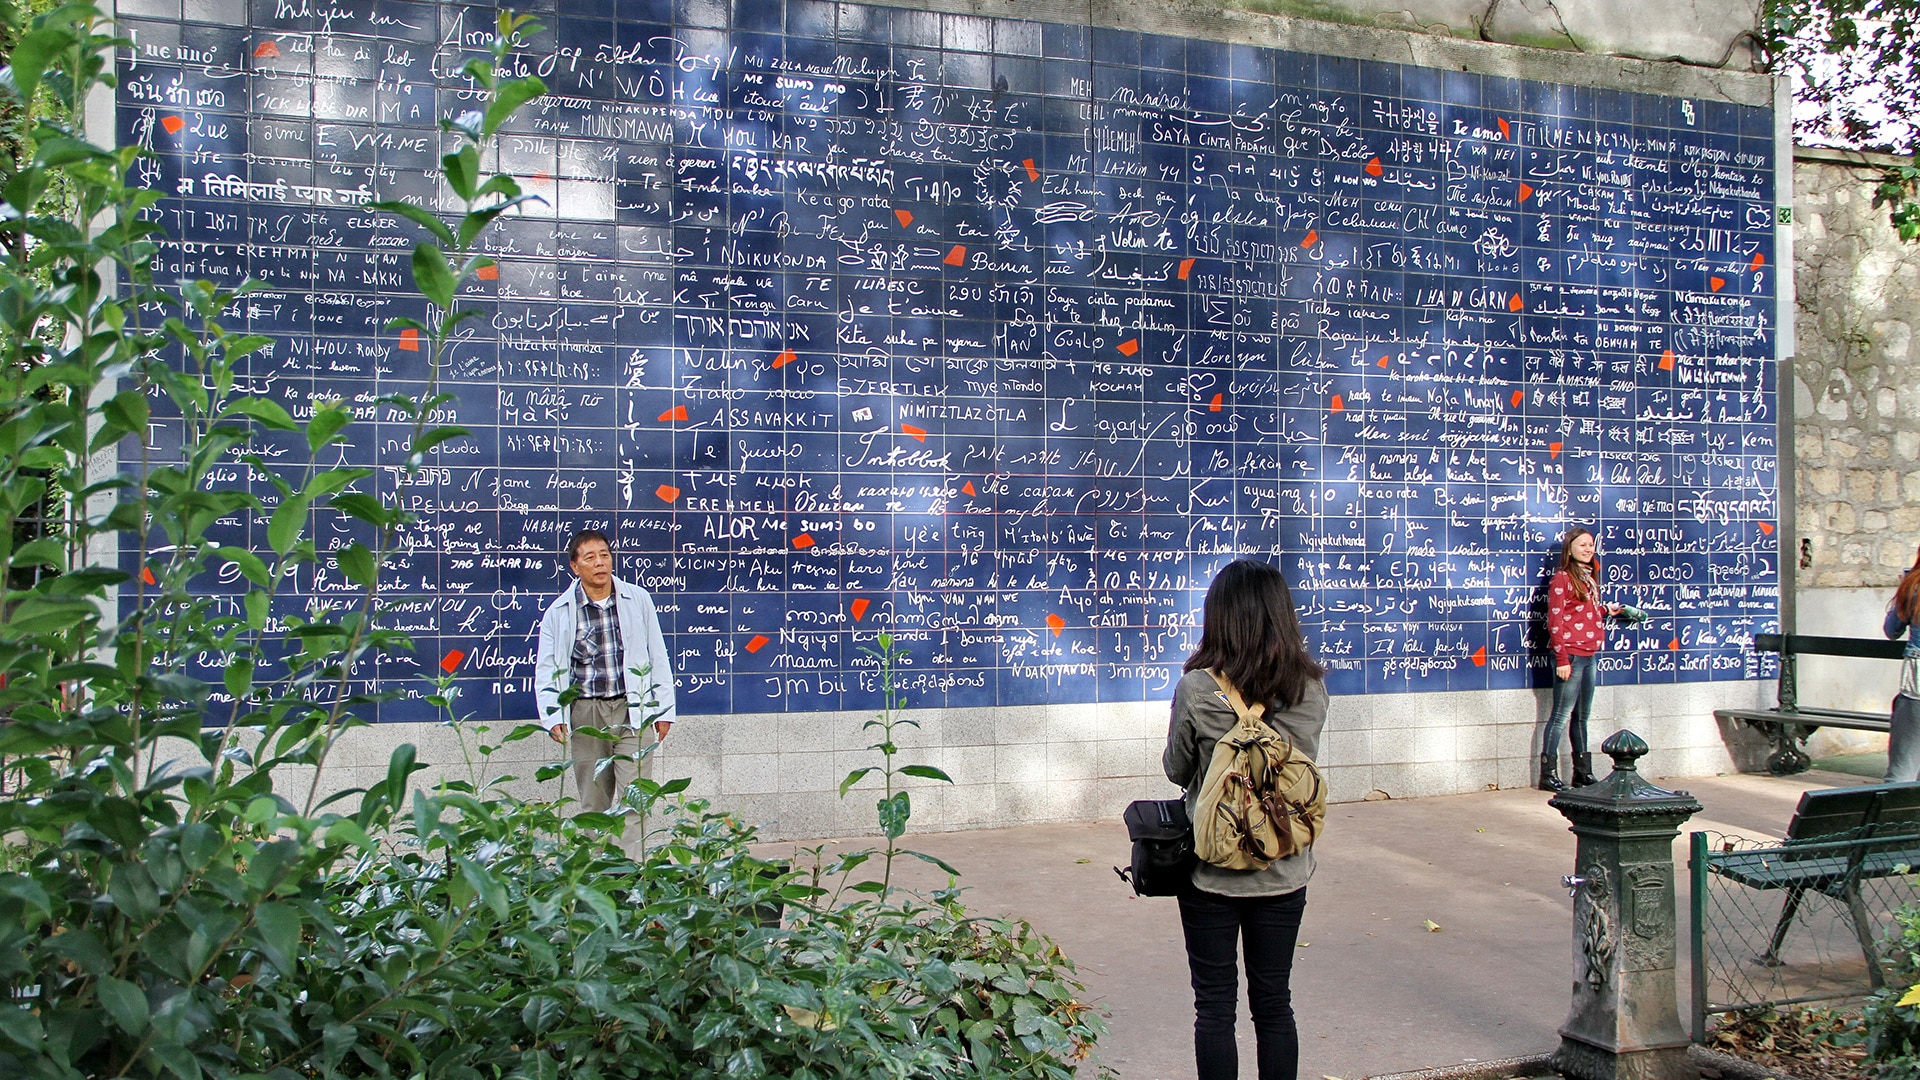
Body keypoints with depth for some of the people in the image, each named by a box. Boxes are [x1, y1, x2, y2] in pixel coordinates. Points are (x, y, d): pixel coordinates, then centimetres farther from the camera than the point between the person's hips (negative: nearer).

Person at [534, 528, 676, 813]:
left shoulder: (638, 599, 5)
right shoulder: (559, 612, 4)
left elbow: (658, 657, 9)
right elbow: (546, 671, 6)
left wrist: (663, 711, 7)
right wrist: (553, 718, -7)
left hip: (633, 709, -1)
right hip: (585, 715, 1)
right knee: (592, 803, 8)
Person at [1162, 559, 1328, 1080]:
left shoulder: (1198, 690, -18)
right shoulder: (1310, 689, -10)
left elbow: (1177, 771, -4)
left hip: (1210, 873, -3)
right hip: (1284, 873, 3)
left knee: (1214, 1005, 10)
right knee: (1274, 1002, 16)